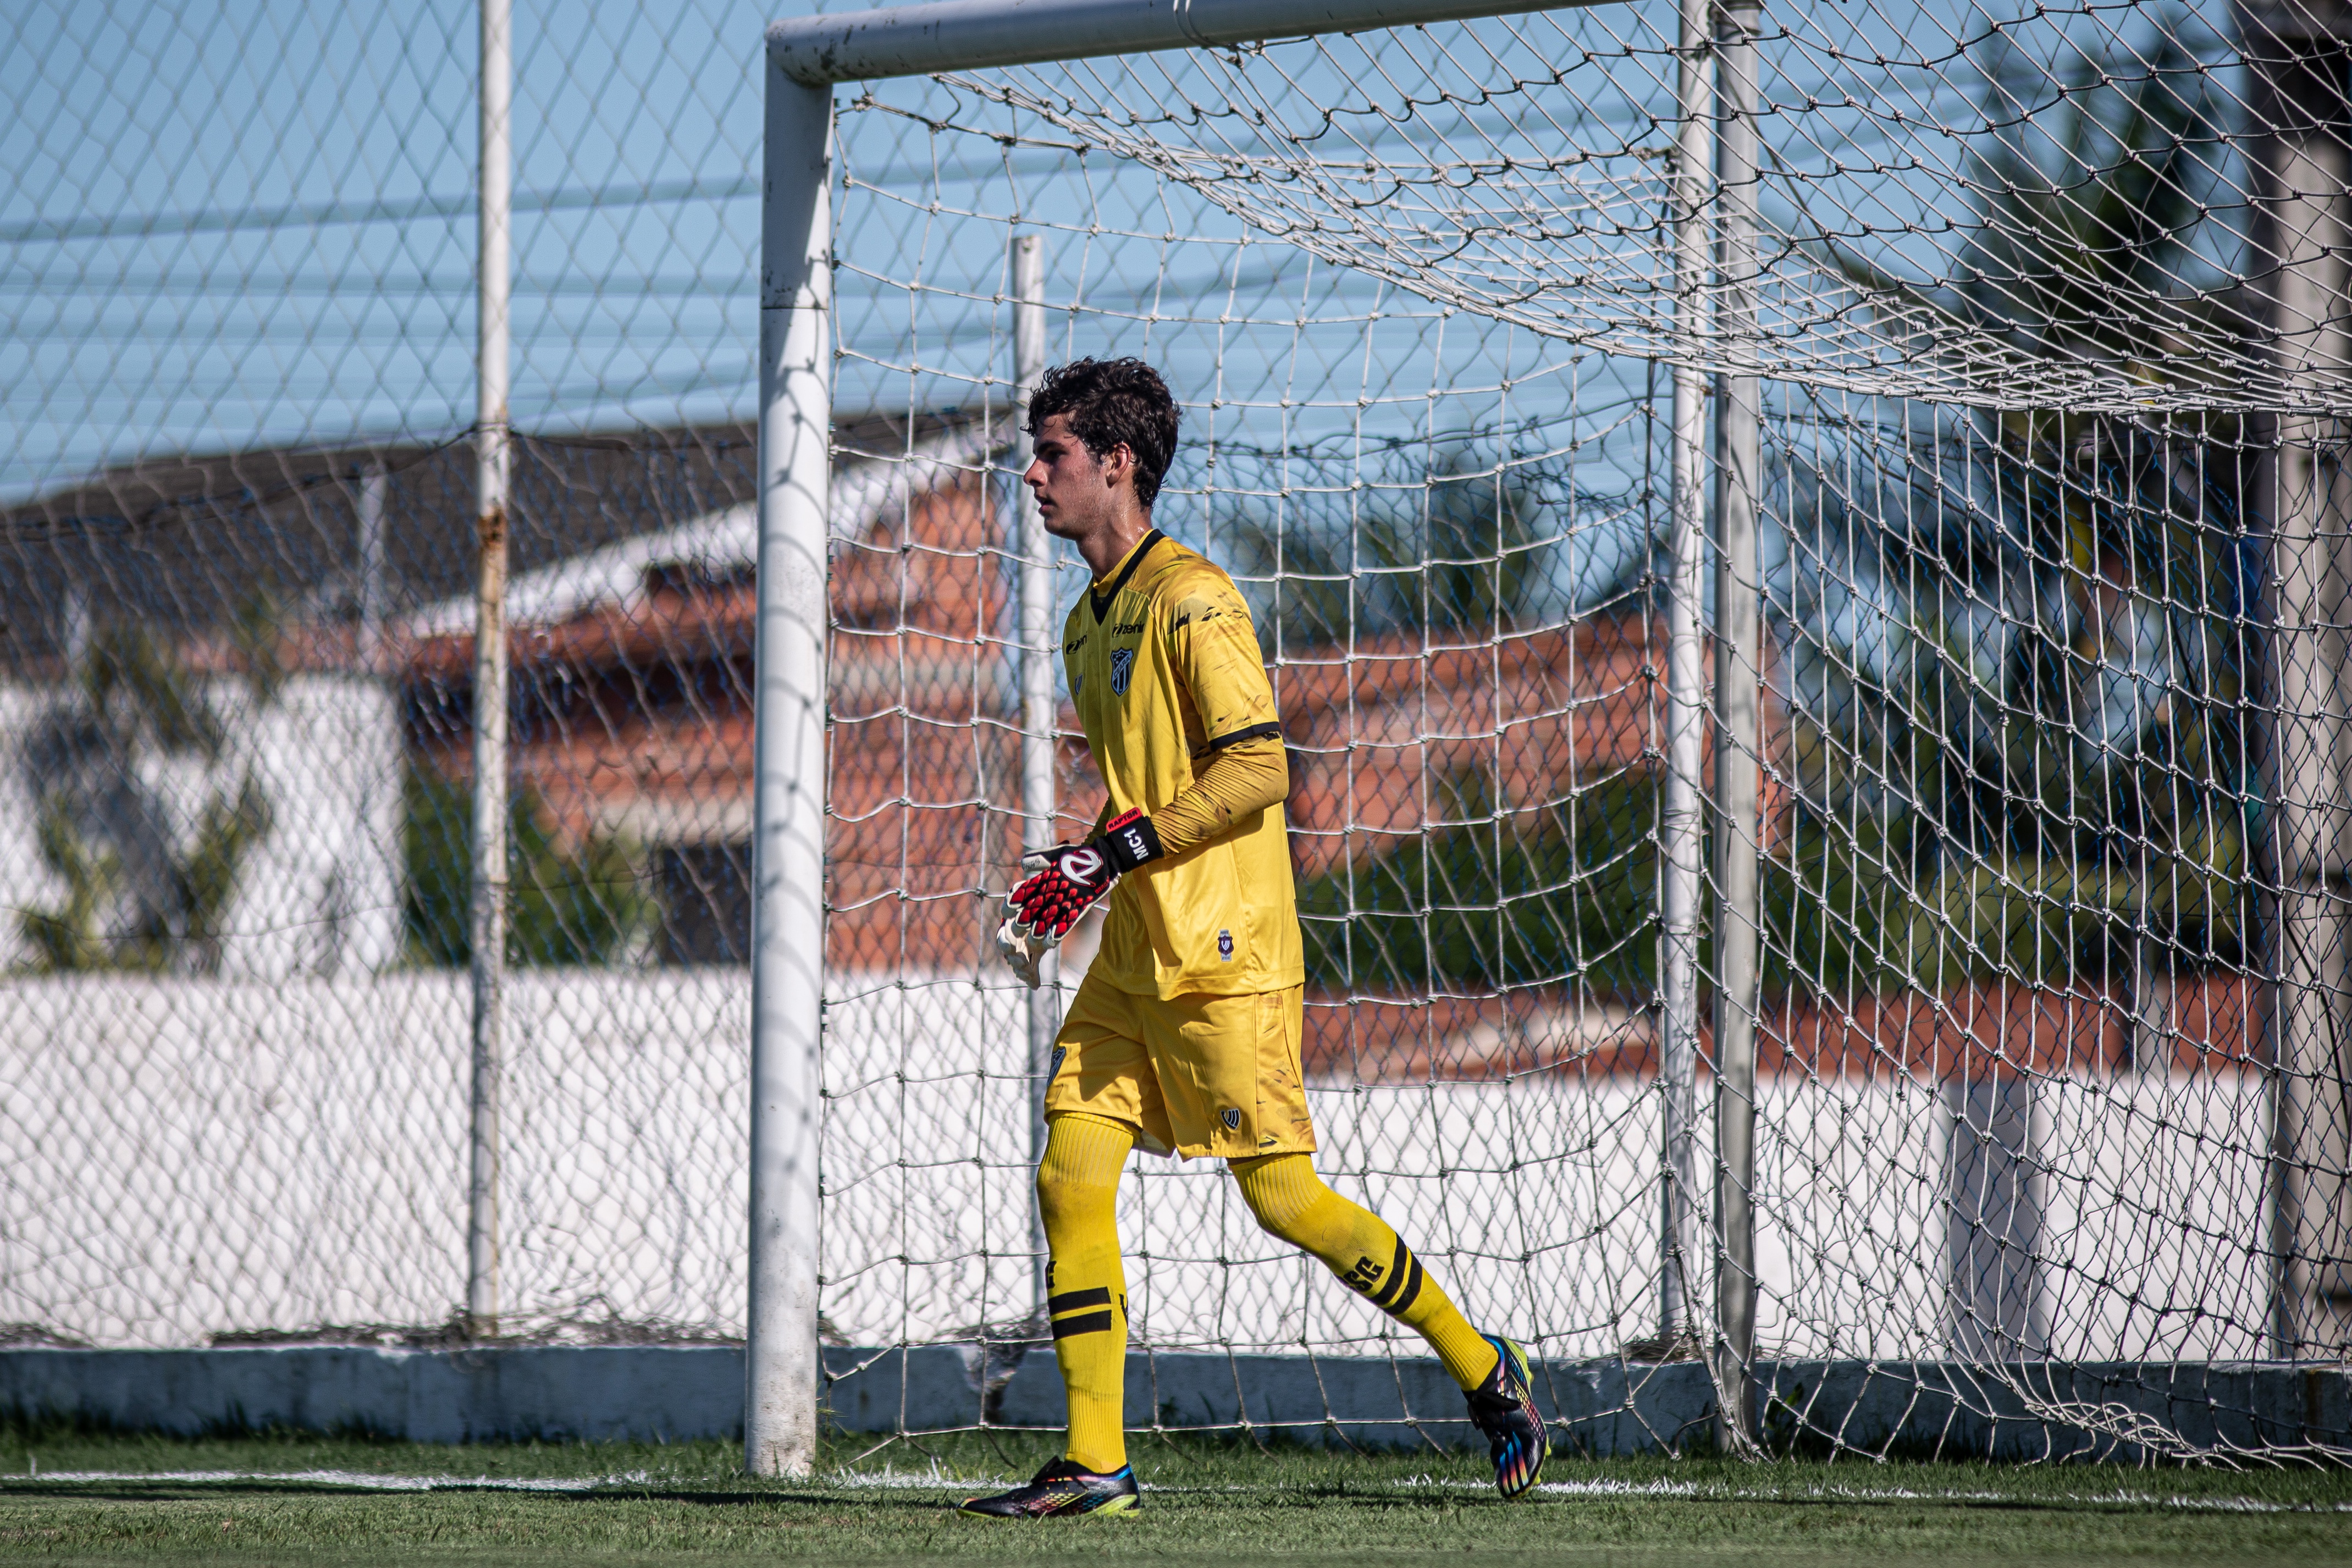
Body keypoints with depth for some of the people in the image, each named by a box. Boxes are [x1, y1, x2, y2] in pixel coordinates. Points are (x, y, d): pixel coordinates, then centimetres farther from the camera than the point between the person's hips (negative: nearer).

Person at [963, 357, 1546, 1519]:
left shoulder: (1191, 599, -11)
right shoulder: (1088, 623, 17)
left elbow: (1257, 769, -17)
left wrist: (1116, 851, -17)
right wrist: (1077, 876, 10)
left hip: (1223, 956, -9)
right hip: (1134, 956, 9)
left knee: (1284, 1196, -6)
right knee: (1071, 1178, -1)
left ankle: (1483, 1370, 10)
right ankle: (1094, 1463, 1)